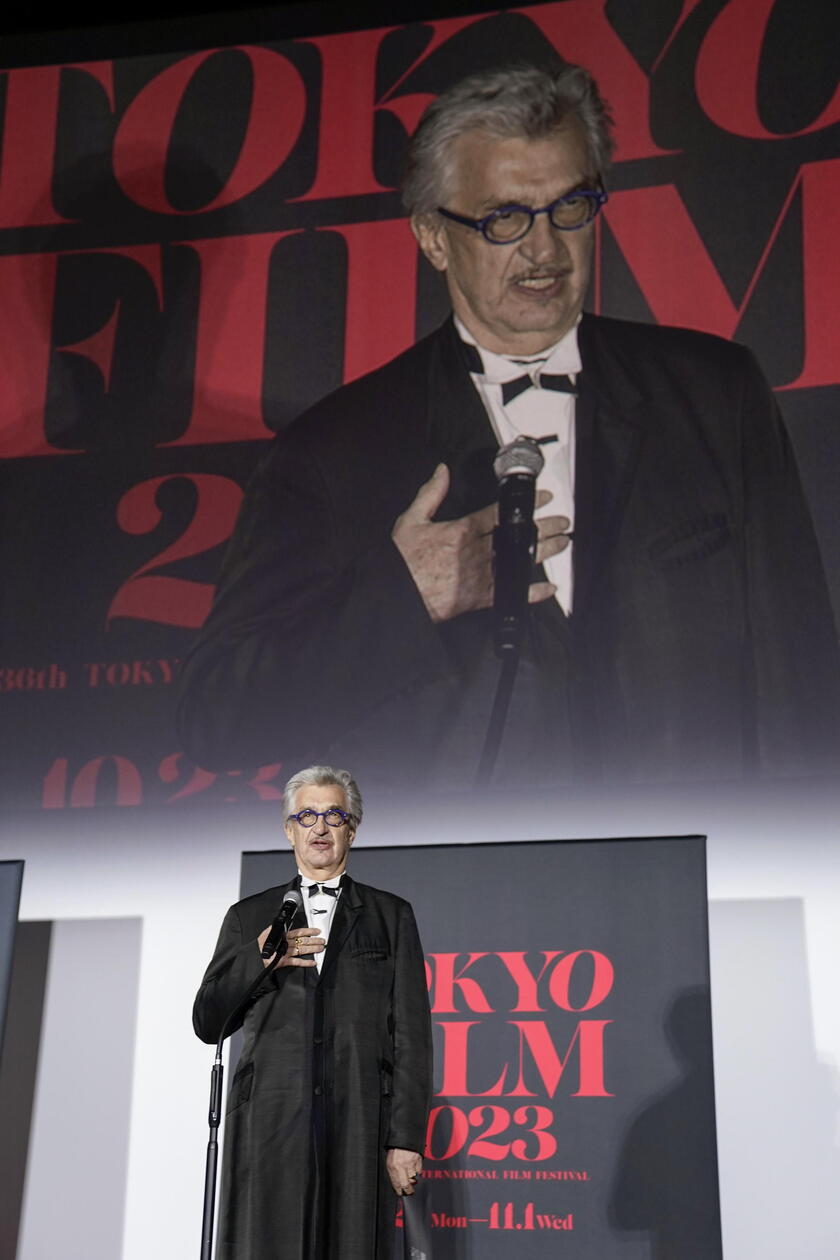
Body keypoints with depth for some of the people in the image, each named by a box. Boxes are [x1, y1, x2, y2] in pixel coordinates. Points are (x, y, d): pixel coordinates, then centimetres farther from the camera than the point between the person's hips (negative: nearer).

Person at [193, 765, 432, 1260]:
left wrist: (406, 1139, -3)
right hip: (270, 1123, 1)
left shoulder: (391, 916, 13)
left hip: (360, 1127, -1)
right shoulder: (249, 918, 16)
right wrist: (259, 960, -4)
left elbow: (411, 1035, 7)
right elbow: (208, 1024, 13)